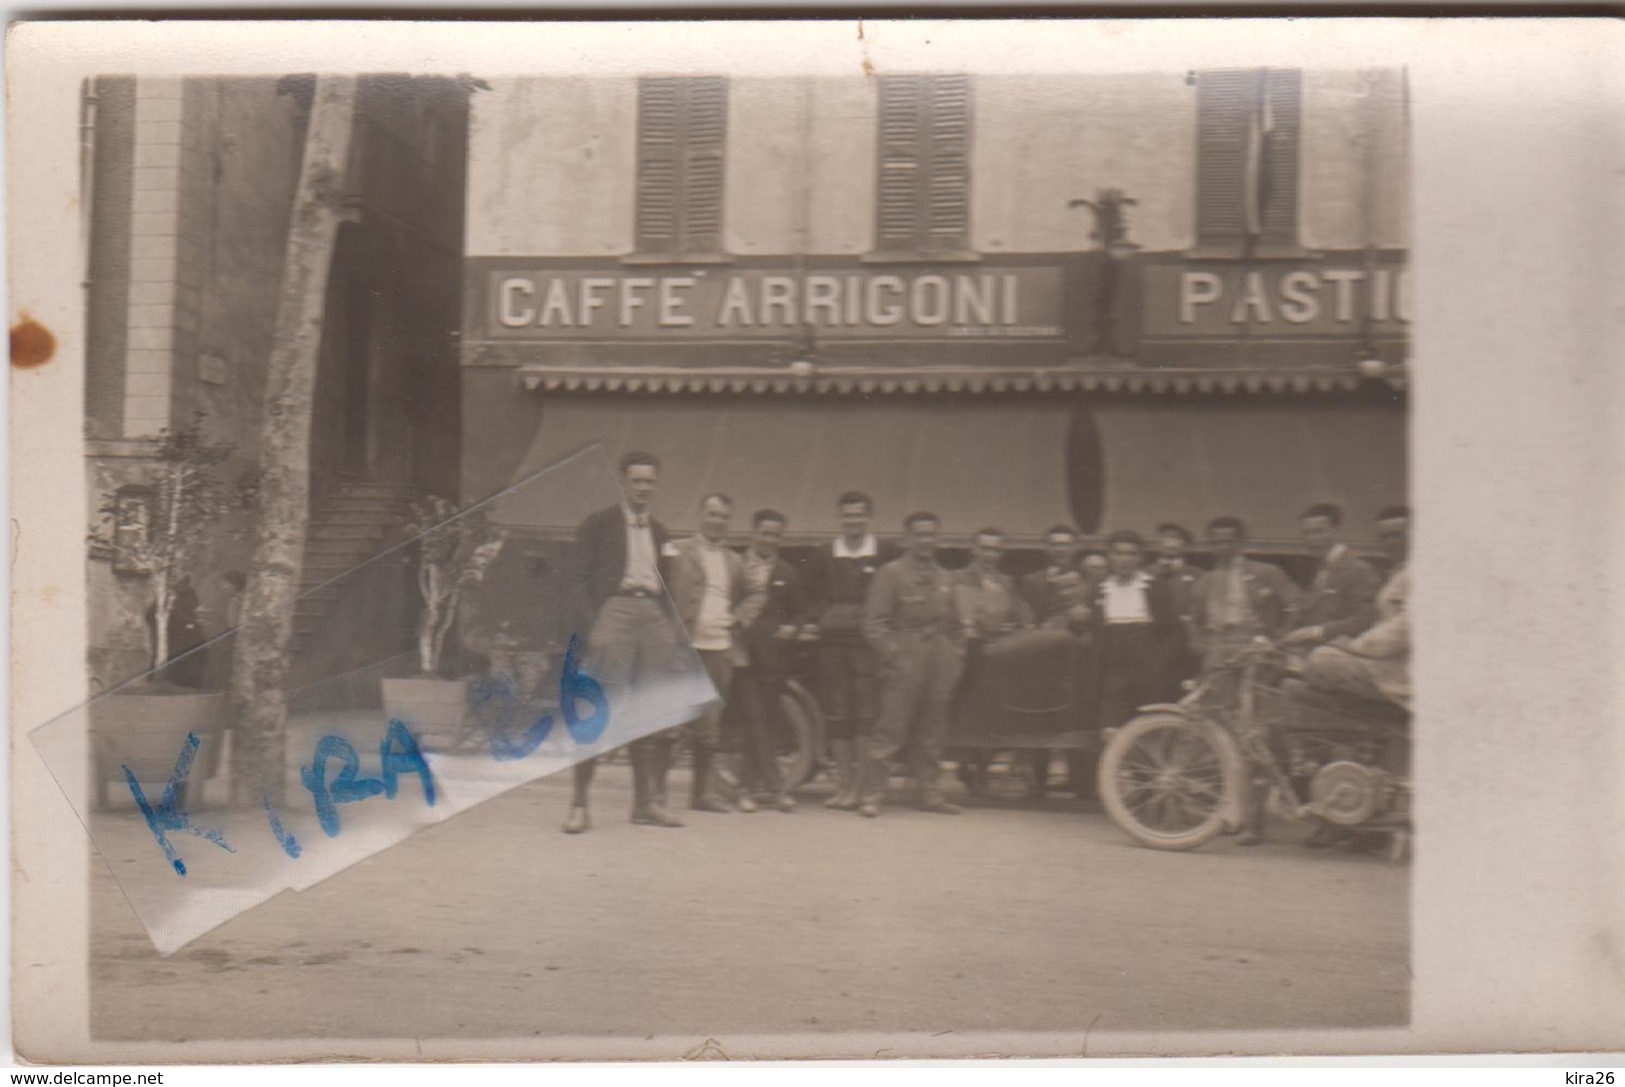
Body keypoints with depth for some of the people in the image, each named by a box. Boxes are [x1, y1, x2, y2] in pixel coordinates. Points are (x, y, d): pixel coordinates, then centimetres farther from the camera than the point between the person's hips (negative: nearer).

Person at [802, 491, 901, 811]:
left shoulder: (886, 553, 6)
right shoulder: (823, 556, 14)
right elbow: (814, 596, 19)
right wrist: (813, 622, 2)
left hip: (869, 640, -3)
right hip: (832, 640, 3)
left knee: (866, 711, -9)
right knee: (836, 713, 3)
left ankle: (861, 784, -6)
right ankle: (844, 783, 11)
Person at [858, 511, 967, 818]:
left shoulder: (944, 579, 18)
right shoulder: (891, 573, 0)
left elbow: (956, 625, 25)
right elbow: (874, 622, -5)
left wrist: (957, 656, 11)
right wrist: (893, 654, -13)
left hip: (940, 663, 6)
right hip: (906, 663, -5)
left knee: (932, 734, 9)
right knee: (890, 730, -9)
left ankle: (929, 794, 16)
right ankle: (870, 795, -6)